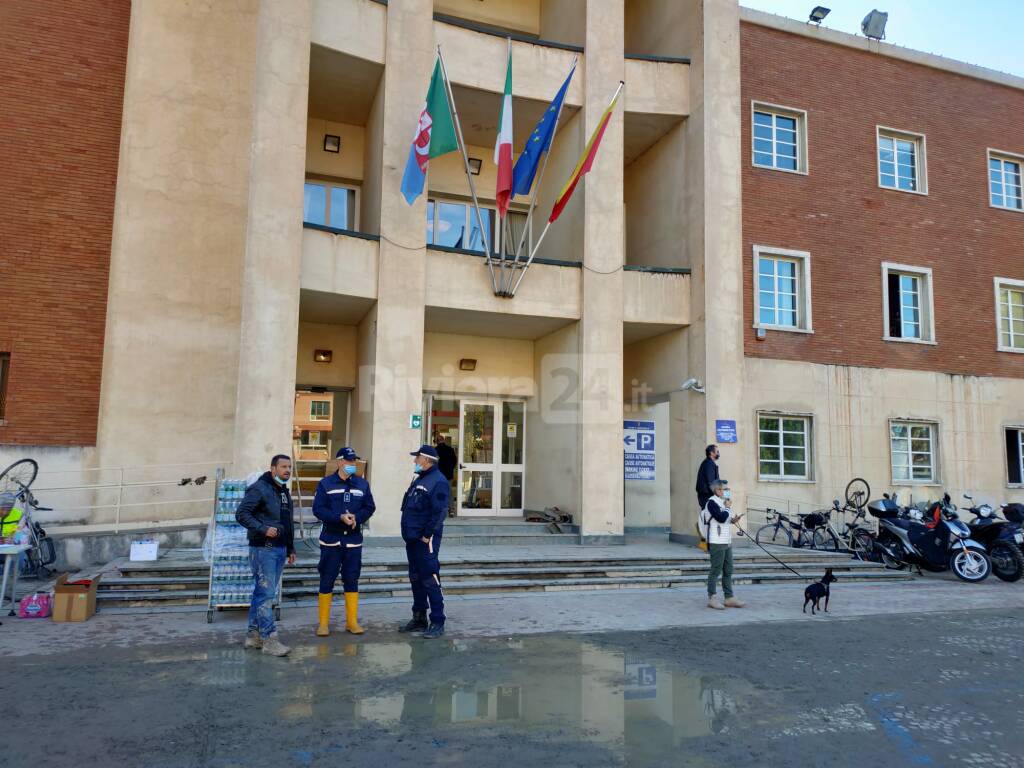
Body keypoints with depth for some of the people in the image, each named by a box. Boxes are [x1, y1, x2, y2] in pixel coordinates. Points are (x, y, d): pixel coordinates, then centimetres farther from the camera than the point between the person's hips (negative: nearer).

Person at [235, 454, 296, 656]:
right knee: (265, 594, -7)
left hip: (280, 549, 9)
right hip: (263, 549, -9)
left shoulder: (284, 491, 17)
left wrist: (291, 549, 22)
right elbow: (241, 514, -17)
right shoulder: (259, 489, -10)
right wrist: (263, 529, -24)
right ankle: (269, 639, -4)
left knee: (263, 593, 13)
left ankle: (253, 635, 21)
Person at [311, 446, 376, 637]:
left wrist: (356, 518, -15)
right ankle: (323, 623, 13)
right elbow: (318, 509, -9)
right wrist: (340, 517, -21)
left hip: (353, 540, 2)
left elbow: (369, 507, 5)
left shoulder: (362, 484, 6)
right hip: (331, 540, -2)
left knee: (352, 581, 9)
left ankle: (352, 621, 18)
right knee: (326, 581, 3)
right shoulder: (325, 484, -3)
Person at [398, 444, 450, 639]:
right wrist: (408, 533, 15)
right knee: (416, 579, 15)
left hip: (425, 540, -10)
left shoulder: (438, 482, -14)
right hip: (412, 539, 10)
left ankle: (437, 622, -1)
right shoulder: (418, 480, 17)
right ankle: (419, 619, 25)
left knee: (430, 580, -7)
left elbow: (439, 512, -21)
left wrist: (427, 535, -21)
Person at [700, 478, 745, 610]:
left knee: (728, 571, 12)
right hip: (717, 543, -9)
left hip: (727, 542, 9)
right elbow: (721, 518, -24)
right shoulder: (712, 502, -13)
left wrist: (733, 520, 4)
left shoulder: (723, 502, 16)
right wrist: (728, 507, -9)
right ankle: (712, 598, 3)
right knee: (716, 571, -4)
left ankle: (729, 598, 18)